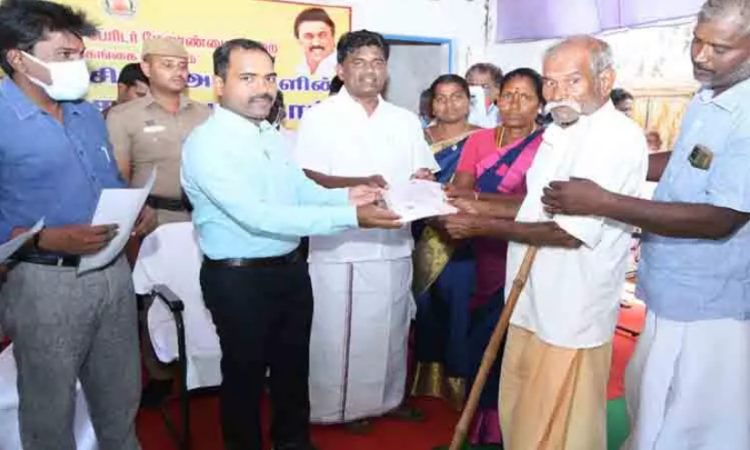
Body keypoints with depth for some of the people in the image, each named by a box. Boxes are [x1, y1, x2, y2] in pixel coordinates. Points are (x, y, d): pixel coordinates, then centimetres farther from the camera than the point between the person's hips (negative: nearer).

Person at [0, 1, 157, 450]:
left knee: (121, 399, 21)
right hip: (45, 282, -6)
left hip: (114, 272, 6)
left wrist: (139, 209, -1)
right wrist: (50, 239, -26)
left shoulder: (89, 115, 9)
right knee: (51, 411, 14)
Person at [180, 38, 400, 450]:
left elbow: (303, 190, 9)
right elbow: (258, 216, -30)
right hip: (238, 279, -8)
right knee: (245, 372, 12)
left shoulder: (273, 135, 8)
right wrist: (350, 218, -33)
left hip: (291, 269, 8)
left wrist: (347, 196, -13)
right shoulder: (206, 143, -20)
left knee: (293, 364, 23)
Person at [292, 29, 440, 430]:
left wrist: (423, 181, -10)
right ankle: (335, 407, 19)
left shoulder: (406, 120, 13)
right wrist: (359, 183, -26)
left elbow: (425, 172, 14)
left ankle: (387, 398, 31)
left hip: (394, 245, 5)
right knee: (335, 332, 3)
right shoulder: (320, 117, -2)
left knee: (390, 330, 15)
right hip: (339, 247, -4)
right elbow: (306, 179, -12)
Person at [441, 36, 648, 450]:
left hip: (570, 313, -8)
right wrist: (481, 207, 7)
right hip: (532, 301, 9)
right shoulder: (559, 131, 12)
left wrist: (486, 227, -18)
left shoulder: (619, 137, -19)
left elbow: (574, 231, -23)